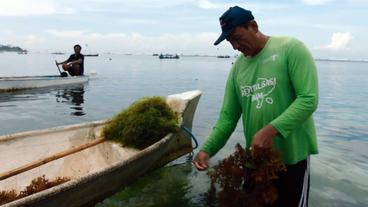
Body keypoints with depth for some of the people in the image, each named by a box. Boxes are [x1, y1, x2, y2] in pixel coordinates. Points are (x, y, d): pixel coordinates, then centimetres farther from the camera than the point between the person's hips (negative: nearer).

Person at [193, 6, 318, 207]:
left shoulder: (291, 48, -10)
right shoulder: (237, 67, 5)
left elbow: (309, 99, -18)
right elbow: (228, 116, 5)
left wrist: (271, 130, -29)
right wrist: (207, 149, -8)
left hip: (292, 155, -4)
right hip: (255, 156, 5)